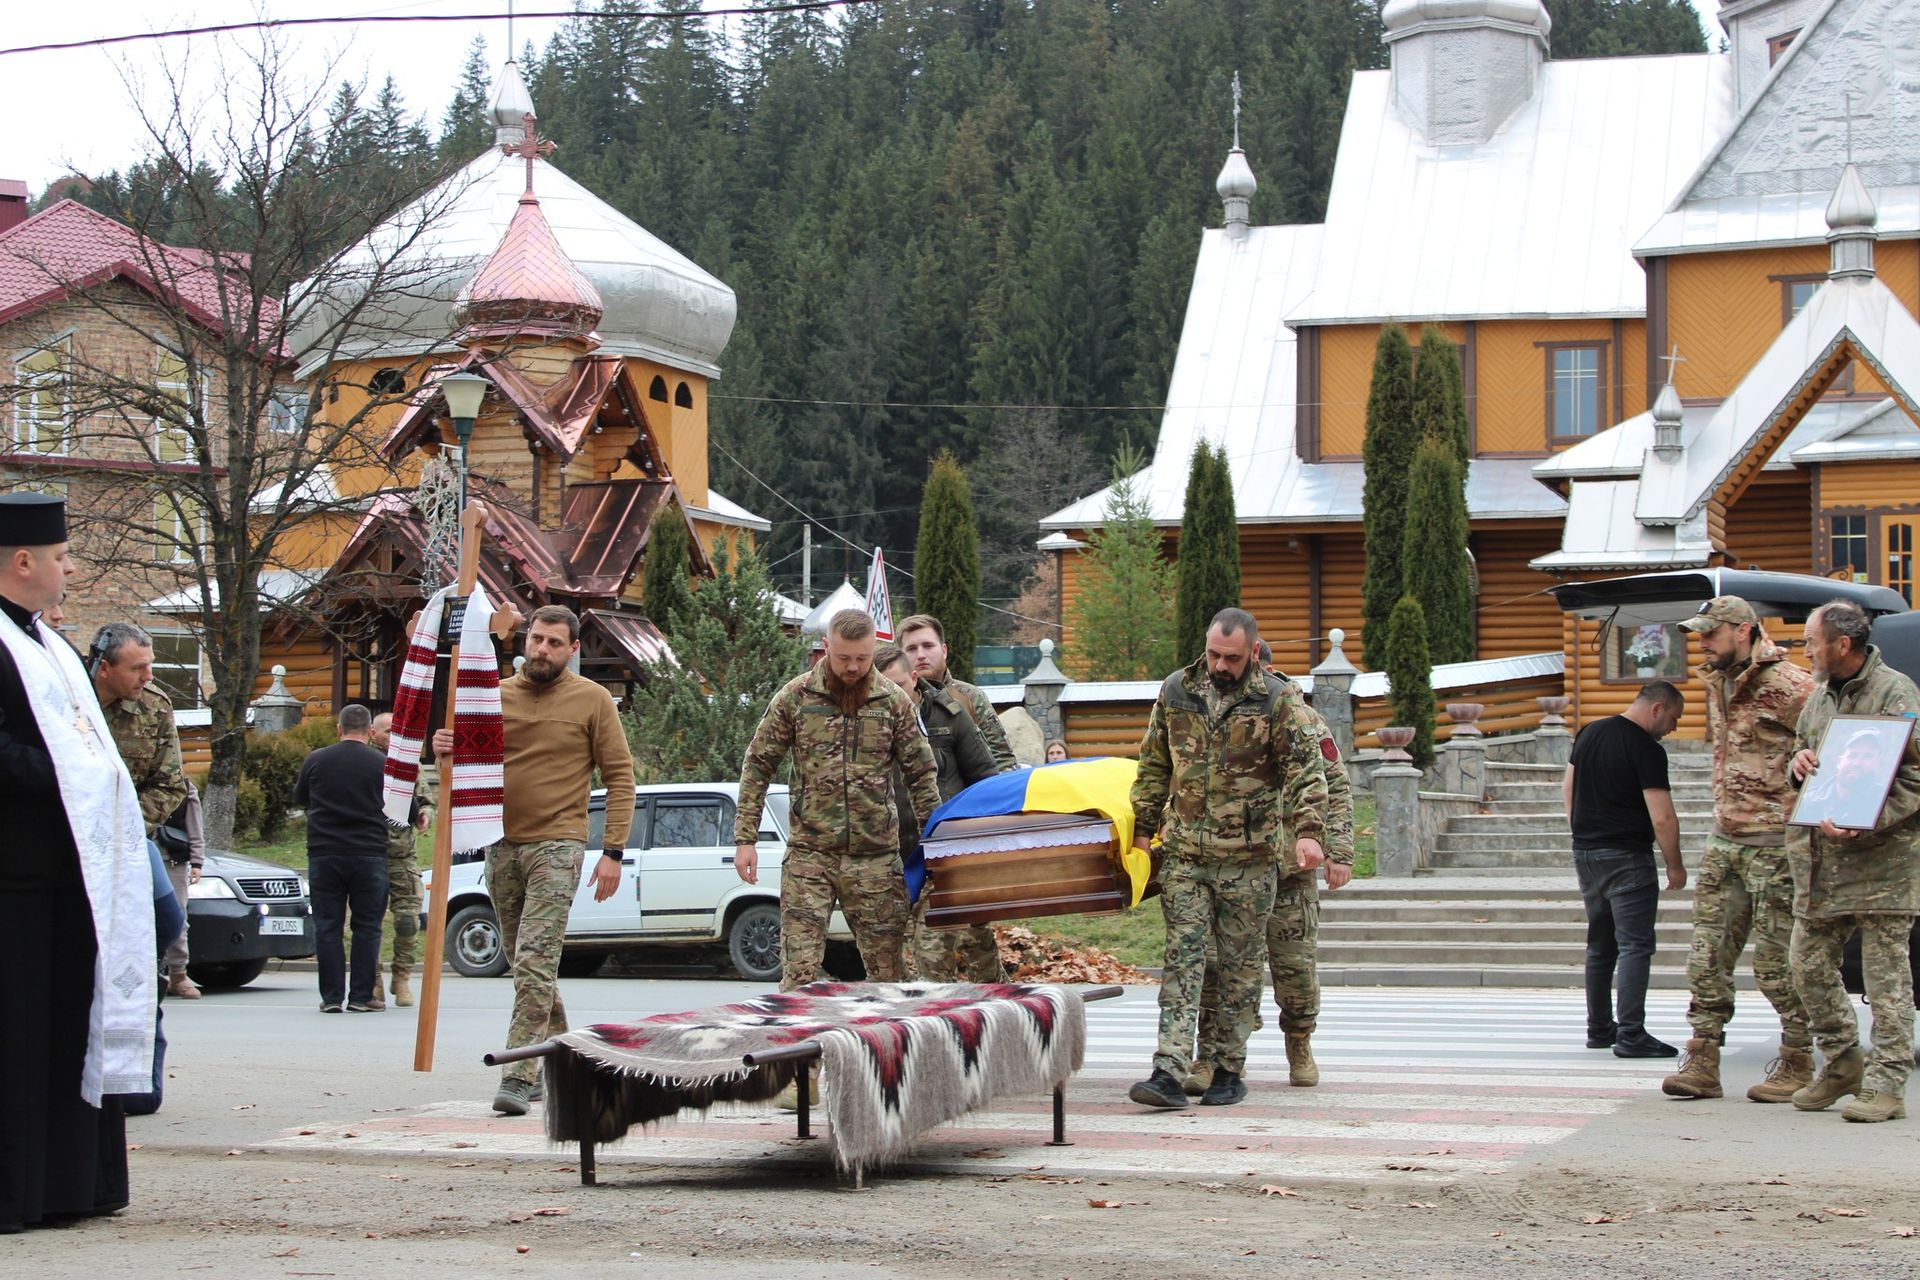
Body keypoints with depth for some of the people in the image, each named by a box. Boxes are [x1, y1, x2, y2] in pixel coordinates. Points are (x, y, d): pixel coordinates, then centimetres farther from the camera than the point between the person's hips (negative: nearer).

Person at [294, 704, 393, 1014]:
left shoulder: (315, 760, 1)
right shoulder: (382, 764, -4)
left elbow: (299, 798, 17)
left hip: (324, 854, 1)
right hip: (369, 855, -1)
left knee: (327, 927, 5)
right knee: (366, 928, 4)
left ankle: (331, 996, 2)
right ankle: (361, 997, 2)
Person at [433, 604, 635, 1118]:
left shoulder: (592, 700, -1)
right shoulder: (496, 695, 10)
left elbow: (619, 776, -1)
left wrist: (613, 852, -8)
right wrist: (447, 753, -10)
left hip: (556, 846, -5)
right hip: (502, 845, 5)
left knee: (534, 964, -15)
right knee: (530, 964, 13)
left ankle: (519, 1077, -17)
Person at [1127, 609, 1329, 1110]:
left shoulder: (1278, 700, -3)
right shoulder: (1176, 691, 7)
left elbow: (1305, 770, -6)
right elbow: (1154, 765, 16)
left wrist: (1308, 831, -19)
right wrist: (1143, 826, 16)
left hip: (1249, 858, -2)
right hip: (1184, 854, 2)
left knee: (1240, 966, 5)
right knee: (1182, 959, -5)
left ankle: (1229, 1069, 15)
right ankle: (1169, 1072, -11)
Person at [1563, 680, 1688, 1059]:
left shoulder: (1590, 733, 9)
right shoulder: (1647, 750, -15)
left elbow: (1567, 788, 17)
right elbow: (1662, 818, -18)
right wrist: (1675, 866, -7)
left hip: (1585, 853, 8)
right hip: (1627, 858, -8)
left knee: (1600, 945, 17)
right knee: (1635, 945, -7)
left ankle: (1599, 1028, 22)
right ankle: (1630, 1035, -13)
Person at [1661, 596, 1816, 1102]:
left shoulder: (1785, 685, -13)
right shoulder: (1716, 682, 14)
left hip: (1774, 844, -8)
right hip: (1724, 839, 8)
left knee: (1777, 962, -2)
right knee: (1707, 956, 4)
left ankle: (1797, 1066, 11)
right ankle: (1702, 1064, 7)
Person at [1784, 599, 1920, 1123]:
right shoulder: (1819, 697, 16)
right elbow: (1803, 750, 28)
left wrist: (1863, 824, -24)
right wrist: (1799, 760, 3)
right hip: (1820, 858, 8)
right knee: (1809, 965, 8)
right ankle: (1842, 1065, 23)